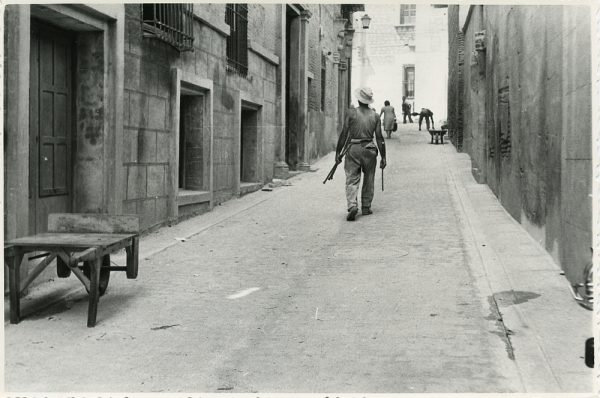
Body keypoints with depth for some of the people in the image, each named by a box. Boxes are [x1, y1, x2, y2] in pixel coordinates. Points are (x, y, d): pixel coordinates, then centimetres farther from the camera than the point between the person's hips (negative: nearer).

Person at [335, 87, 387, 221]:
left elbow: (344, 134, -4)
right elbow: (379, 137, 2)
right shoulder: (375, 116, 4)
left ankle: (352, 206, -19)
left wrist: (338, 152, 2)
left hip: (353, 148, -2)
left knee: (352, 180, 0)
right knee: (368, 180, 15)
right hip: (369, 149, 2)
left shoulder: (351, 113, -2)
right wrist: (383, 157, 7)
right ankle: (366, 207, 21)